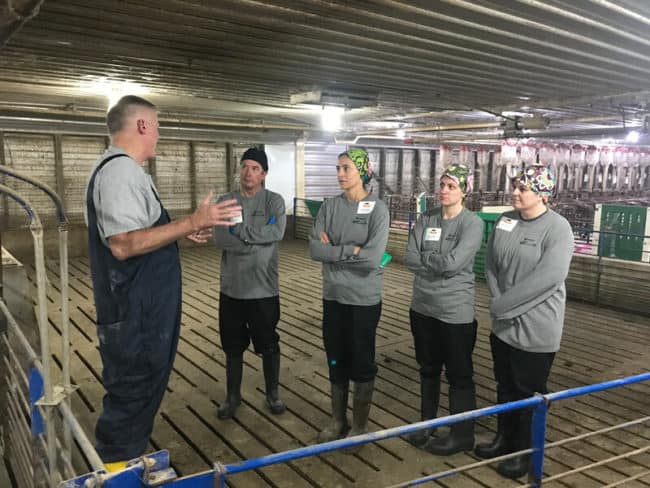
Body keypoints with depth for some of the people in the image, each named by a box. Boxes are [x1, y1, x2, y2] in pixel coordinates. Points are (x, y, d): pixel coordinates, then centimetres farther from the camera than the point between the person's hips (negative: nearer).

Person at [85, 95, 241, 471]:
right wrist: (192, 222, -31)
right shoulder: (120, 170, -21)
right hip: (135, 313, -11)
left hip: (143, 308, 11)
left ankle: (129, 462, 40)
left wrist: (184, 232, 18)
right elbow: (123, 244, -30)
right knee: (133, 394, 3)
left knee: (143, 387, 23)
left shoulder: (125, 169, 13)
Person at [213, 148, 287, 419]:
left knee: (269, 345, 12)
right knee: (233, 346, 15)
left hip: (264, 289, -2)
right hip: (232, 288, 2)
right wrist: (257, 241, -20)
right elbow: (220, 239, -12)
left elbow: (277, 232, -21)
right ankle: (233, 396, 33)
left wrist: (240, 230, -17)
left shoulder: (274, 201, -4)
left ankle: (272, 393, 32)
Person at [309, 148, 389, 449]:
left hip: (364, 298, -4)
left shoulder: (377, 209, -11)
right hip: (333, 296, 4)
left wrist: (334, 250, -12)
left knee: (362, 361, 10)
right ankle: (338, 421, 35)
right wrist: (351, 251, -17)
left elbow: (373, 257, -21)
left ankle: (360, 425, 29)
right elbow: (314, 249, -9)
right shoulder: (329, 207, 1)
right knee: (336, 359, 16)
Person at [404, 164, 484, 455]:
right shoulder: (426, 219, 4)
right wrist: (439, 262, -16)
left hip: (455, 311, -5)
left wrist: (424, 258, -9)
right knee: (428, 368, 19)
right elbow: (409, 258, -6)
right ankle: (426, 423, 37)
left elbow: (453, 263, -23)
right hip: (423, 306, 5)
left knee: (459, 374, 9)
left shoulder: (472, 223, -11)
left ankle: (462, 434, 25)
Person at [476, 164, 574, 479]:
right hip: (503, 324, 6)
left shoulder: (558, 228, -16)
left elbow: (548, 278, -24)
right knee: (505, 387, 20)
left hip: (536, 329, -6)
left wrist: (502, 305, -19)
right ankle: (504, 438, 40)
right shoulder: (505, 220, 3)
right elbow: (491, 264, 6)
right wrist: (497, 300, -10)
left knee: (530, 394, 10)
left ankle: (526, 452, 29)